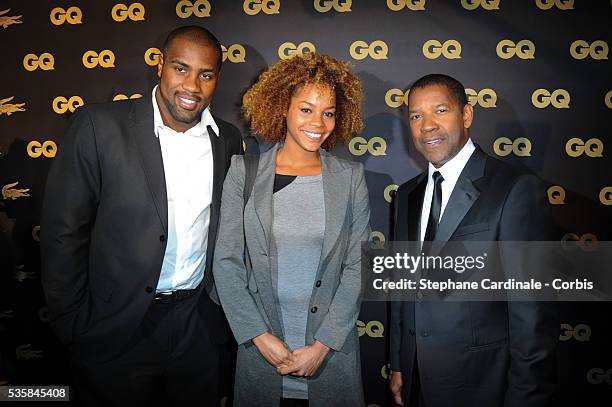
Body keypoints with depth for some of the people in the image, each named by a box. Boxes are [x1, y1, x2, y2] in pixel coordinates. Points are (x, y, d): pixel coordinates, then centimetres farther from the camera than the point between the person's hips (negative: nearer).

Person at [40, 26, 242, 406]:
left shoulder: (229, 139, 0)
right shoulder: (99, 126, -12)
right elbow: (64, 232, -9)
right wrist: (72, 325, -5)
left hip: (200, 324, 4)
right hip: (117, 327, -3)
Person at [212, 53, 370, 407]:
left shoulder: (350, 177, -2)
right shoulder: (244, 170, -3)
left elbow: (357, 266, -3)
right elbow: (227, 261, -3)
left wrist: (322, 345, -9)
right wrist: (261, 336, -10)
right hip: (260, 349, 0)